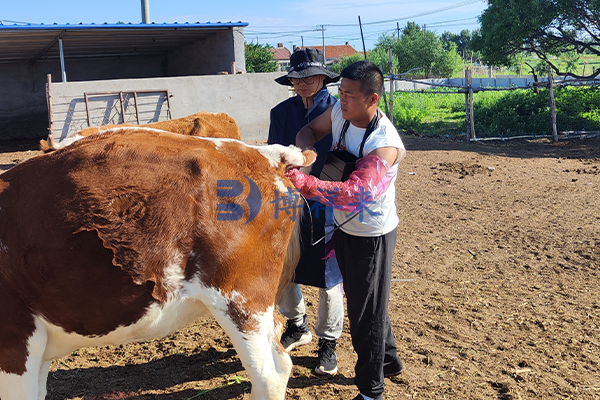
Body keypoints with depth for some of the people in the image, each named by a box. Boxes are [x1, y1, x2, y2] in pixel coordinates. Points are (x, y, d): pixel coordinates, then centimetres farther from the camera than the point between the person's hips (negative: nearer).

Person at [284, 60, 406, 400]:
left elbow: (354, 193, -41)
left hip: (372, 235, -8)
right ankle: (389, 360, 48)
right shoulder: (340, 112, -8)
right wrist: (304, 149, -13)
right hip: (344, 226, 8)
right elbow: (311, 130, 10)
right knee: (361, 299, 24)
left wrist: (303, 183, -49)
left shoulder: (385, 145, -30)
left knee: (367, 310, 5)